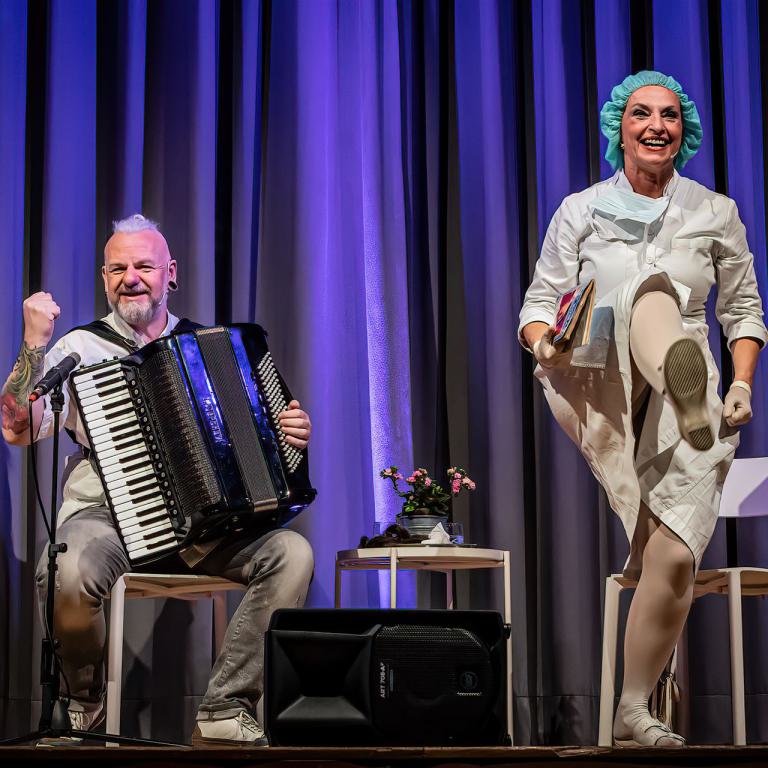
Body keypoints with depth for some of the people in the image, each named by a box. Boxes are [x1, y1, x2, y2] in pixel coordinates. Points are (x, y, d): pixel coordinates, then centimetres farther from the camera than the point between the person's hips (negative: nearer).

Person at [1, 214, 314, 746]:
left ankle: (227, 711, -17)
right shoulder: (79, 350, 8)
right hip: (106, 515, -3)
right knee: (71, 572, -37)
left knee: (292, 554, -23)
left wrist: (290, 432, 1)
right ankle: (85, 704, -7)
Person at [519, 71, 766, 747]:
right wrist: (543, 341, -16)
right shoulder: (582, 211, 10)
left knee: (676, 557, -18)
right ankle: (684, 384, -68)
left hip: (684, 406, 1)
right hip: (599, 386, -1)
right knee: (653, 290, -33)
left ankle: (634, 710, -4)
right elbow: (539, 302, 7)